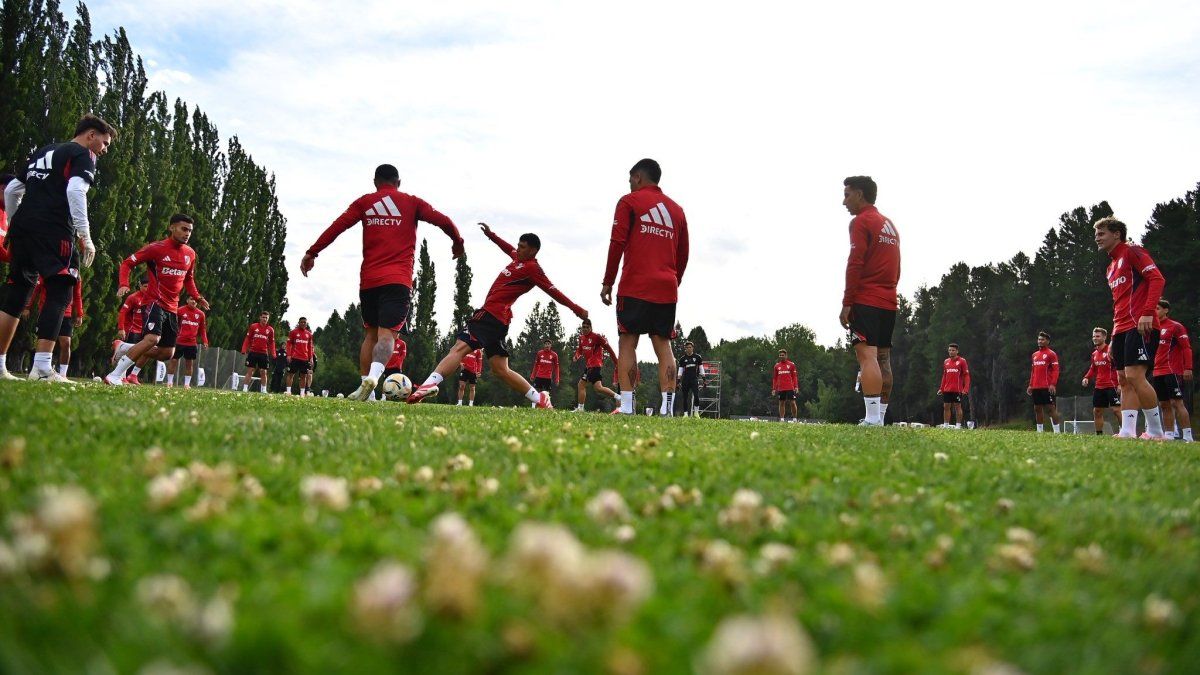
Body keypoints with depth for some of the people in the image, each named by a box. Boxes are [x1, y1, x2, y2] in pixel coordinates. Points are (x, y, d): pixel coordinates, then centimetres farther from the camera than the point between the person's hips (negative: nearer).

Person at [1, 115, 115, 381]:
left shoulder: (42, 153, 28)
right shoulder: (83, 155, 4)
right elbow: (75, 191, -13)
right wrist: (85, 237, -14)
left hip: (22, 227, 8)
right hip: (53, 232, -8)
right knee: (59, 294, -8)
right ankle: (42, 368, -17)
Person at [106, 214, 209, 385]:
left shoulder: (190, 254, 9)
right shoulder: (156, 248, -9)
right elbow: (127, 263, -5)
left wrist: (197, 297, 9)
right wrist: (124, 284, -22)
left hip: (172, 307, 7)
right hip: (155, 302, -7)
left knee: (167, 353, 7)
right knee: (153, 338, -30)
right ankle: (114, 375, -22)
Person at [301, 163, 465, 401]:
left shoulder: (364, 202, 12)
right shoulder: (412, 203, 10)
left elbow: (336, 227, 3)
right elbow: (444, 221, 3)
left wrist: (312, 253, 7)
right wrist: (457, 243, 20)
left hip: (368, 280, 2)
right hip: (398, 281, -2)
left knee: (371, 334, 15)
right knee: (387, 334, -12)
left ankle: (364, 384, 7)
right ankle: (373, 377, -37)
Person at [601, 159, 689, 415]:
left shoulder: (629, 202, 4)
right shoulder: (676, 209, 19)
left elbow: (617, 244, -4)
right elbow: (683, 255, 18)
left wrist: (607, 283, 0)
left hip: (635, 288, -4)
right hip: (667, 289, 5)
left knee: (627, 342, -2)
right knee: (663, 345, 3)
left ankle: (626, 406, -10)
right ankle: (667, 408, -7)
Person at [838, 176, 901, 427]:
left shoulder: (861, 221, -5)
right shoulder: (889, 225, 22)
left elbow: (855, 265, -13)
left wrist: (846, 303, -13)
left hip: (866, 301, -9)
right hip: (889, 302, 9)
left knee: (867, 355, -15)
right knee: (883, 358, 8)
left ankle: (872, 419, -24)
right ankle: (880, 418, 9)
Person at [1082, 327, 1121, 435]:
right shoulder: (1094, 353, 14)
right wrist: (1087, 377, 7)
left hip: (1111, 386, -8)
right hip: (1099, 387, 8)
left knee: (1116, 409, -11)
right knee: (1097, 411, 10)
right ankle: (1099, 434, 18)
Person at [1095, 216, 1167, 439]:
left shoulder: (1132, 252, -1)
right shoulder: (1111, 268, 24)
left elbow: (1157, 279, -12)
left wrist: (1148, 313, -23)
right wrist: (1114, 338, 21)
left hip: (1140, 326, -9)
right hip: (1121, 329, 9)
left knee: (1134, 376, -16)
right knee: (1124, 380, 2)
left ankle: (1156, 431, -10)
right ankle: (1127, 431, 0)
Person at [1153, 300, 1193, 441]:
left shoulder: (1176, 326, -4)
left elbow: (1187, 348, -9)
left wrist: (1188, 368, -17)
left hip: (1173, 371, -7)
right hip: (1158, 373, 8)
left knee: (1176, 402, -12)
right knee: (1164, 405, 7)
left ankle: (1187, 436, -11)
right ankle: (1169, 435, 11)